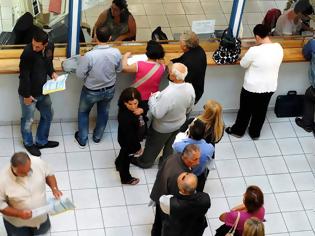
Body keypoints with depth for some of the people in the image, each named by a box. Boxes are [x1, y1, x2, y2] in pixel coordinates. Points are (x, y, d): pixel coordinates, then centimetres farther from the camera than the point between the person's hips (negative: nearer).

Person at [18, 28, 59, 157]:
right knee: (28, 120, 13)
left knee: (48, 115, 22)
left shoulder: (50, 47, -10)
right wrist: (26, 95, -17)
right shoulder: (28, 53, -31)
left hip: (42, 91, 7)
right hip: (28, 93, -7)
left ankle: (41, 141, 43)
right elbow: (24, 75, -23)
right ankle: (28, 143, 39)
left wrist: (52, 72, -7)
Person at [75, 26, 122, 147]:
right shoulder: (116, 53, -22)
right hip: (109, 90, 3)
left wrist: (82, 60, -4)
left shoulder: (89, 55, -34)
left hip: (91, 91, -3)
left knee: (83, 112, 25)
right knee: (103, 112, 29)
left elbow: (80, 75, -21)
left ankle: (82, 140, 38)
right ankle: (97, 137, 48)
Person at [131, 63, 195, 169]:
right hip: (179, 123, 5)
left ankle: (144, 162, 48)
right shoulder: (190, 88, -24)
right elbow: (189, 108, -5)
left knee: (153, 146, 24)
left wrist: (152, 99, -18)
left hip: (163, 128, -5)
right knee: (169, 145, 31)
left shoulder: (167, 94, -45)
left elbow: (157, 113, -33)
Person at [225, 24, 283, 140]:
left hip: (253, 87, -5)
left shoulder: (254, 51, -29)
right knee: (260, 110, 24)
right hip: (270, 87, 5)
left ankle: (238, 130, 39)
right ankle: (255, 133, 41)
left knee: (245, 110, 19)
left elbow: (243, 64, -12)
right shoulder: (279, 48, -11)